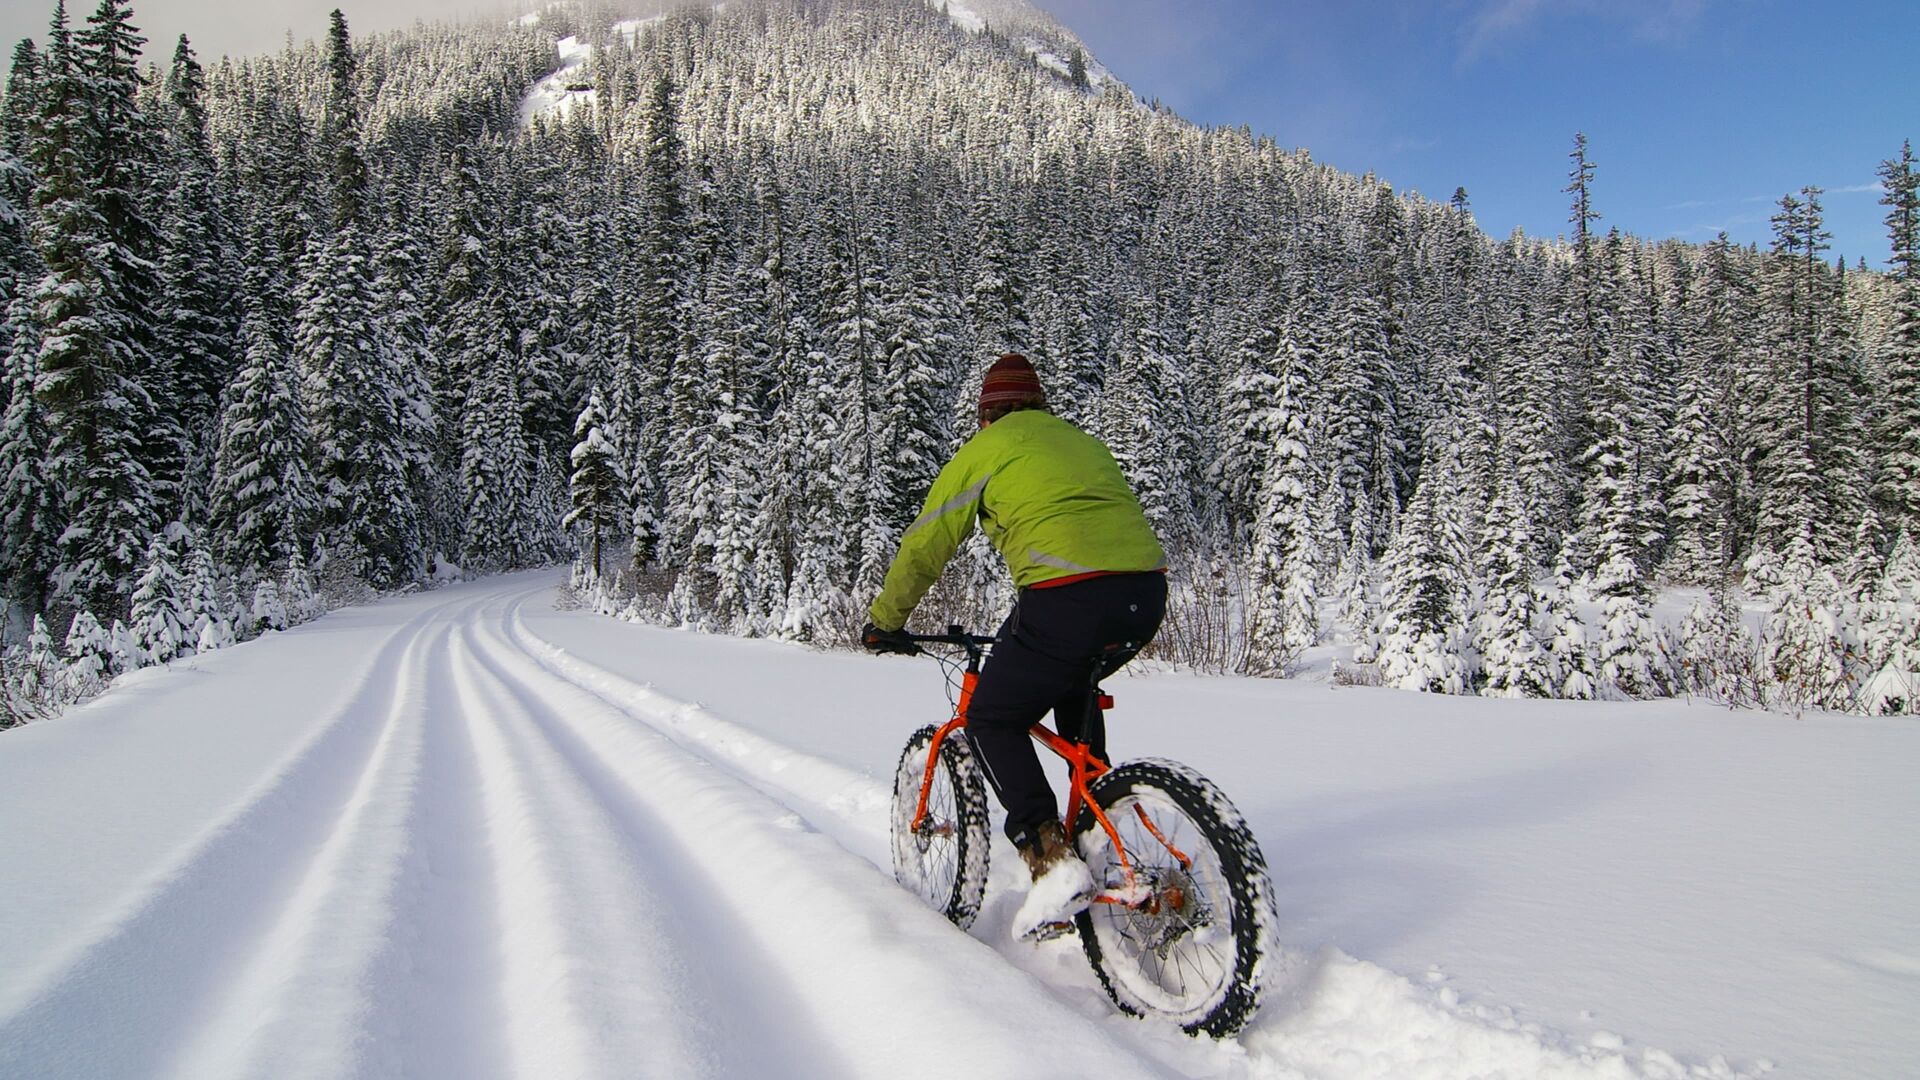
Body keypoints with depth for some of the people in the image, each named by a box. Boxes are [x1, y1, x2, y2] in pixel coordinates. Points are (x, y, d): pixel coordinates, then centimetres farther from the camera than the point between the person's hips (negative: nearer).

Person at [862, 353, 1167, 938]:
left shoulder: (984, 450, 13)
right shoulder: (1087, 443, 30)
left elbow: (924, 547, 15)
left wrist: (884, 621, 29)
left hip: (1067, 599, -7)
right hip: (1147, 594, 7)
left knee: (991, 721, 11)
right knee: (1075, 686, 34)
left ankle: (1052, 861, -4)